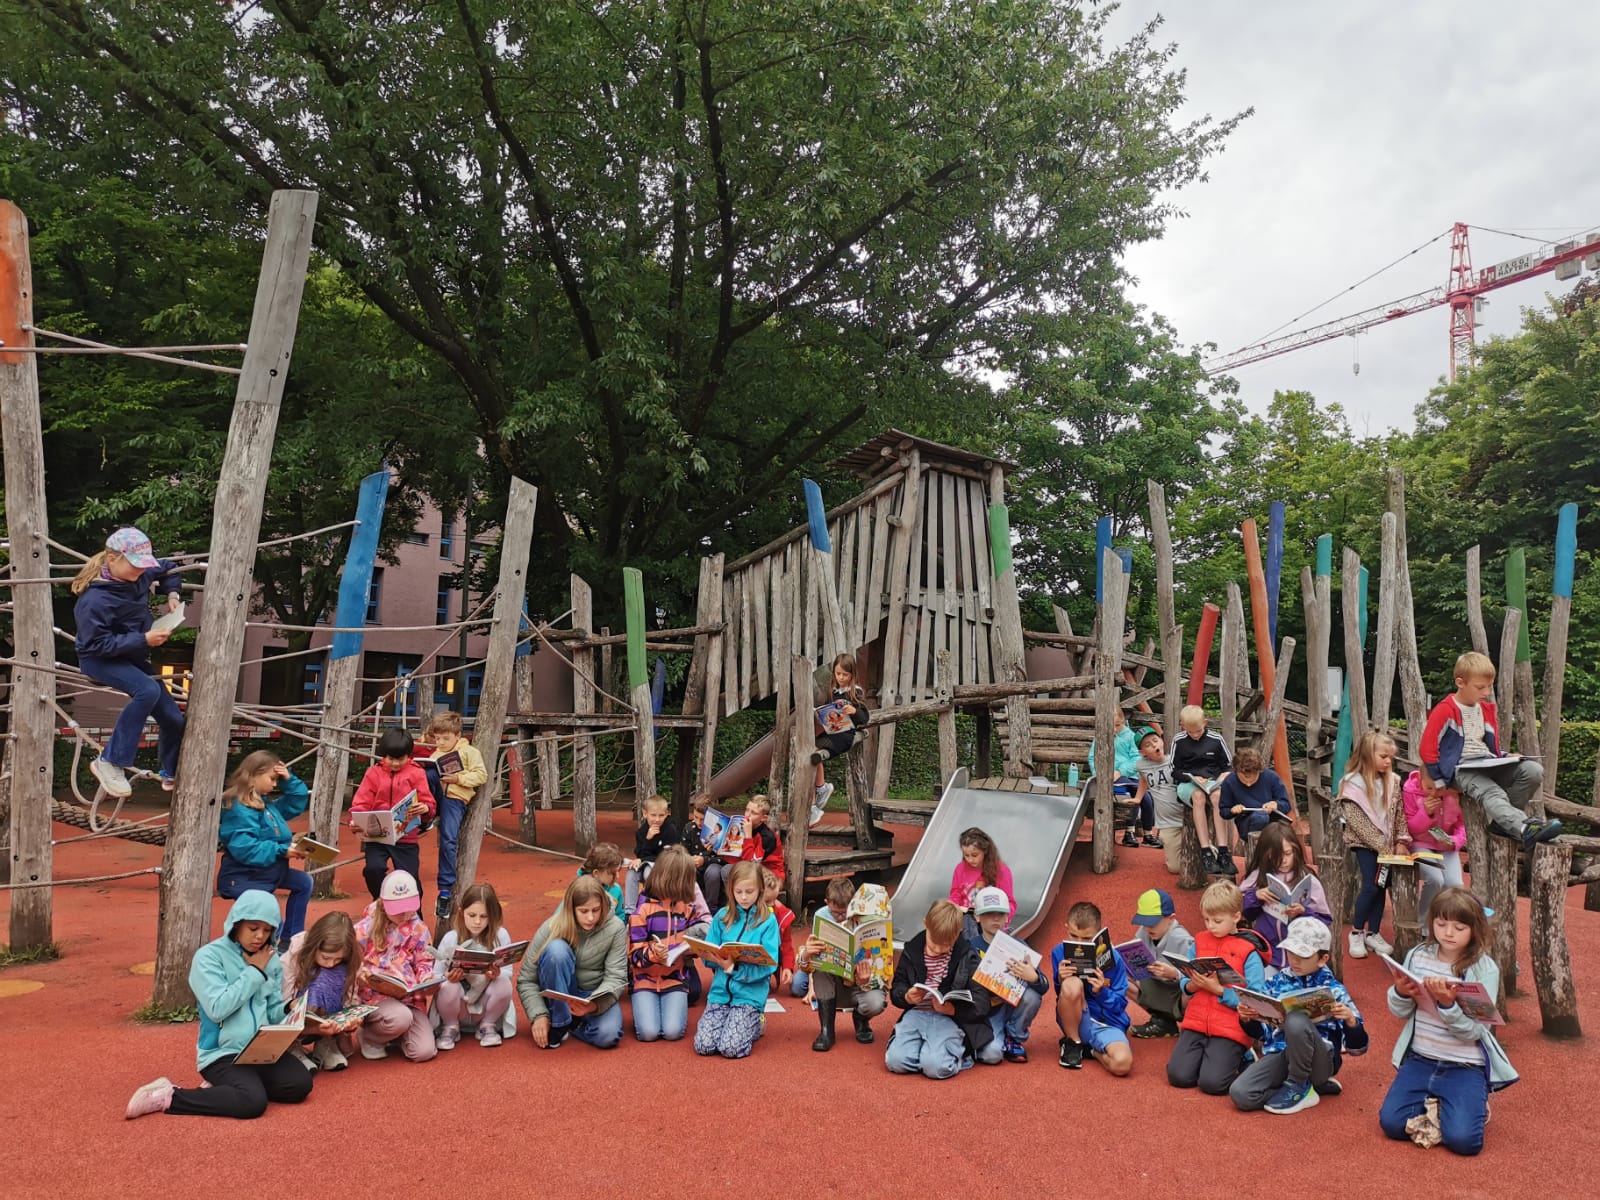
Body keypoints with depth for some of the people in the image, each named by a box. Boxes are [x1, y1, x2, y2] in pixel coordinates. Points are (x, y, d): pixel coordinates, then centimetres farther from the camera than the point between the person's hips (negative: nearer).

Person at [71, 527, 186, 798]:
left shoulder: (139, 574, -6)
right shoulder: (95, 599, -28)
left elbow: (168, 568, 15)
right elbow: (97, 644, -29)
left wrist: (172, 595, -1)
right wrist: (143, 640, -33)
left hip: (132, 657, 8)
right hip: (99, 660, -8)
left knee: (174, 720, 6)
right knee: (148, 690, -38)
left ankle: (171, 775, 31)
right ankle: (109, 762, -25)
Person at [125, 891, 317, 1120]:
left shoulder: (271, 961, 10)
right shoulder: (209, 956, -8)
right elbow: (218, 1008, -19)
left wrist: (291, 1010, -11)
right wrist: (254, 972, -12)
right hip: (222, 1053, -6)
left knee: (300, 1084, -19)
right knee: (252, 1102, -30)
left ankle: (223, 1087, 2)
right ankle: (169, 1096, -10)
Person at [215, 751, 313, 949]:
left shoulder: (266, 802, 9)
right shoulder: (239, 808, -22)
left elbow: (296, 804, 21)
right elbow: (245, 849, -31)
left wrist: (289, 780, 5)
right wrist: (282, 851, -28)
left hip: (267, 871, 10)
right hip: (243, 877, -10)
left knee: (303, 882, 20)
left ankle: (288, 940, 21)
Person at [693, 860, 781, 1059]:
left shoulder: (768, 921, -5)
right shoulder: (722, 917, 6)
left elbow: (769, 964, -11)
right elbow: (707, 956, 7)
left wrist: (734, 967, -22)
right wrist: (720, 959, -16)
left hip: (750, 995, -3)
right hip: (720, 991, 3)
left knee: (730, 1047, -18)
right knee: (703, 1045, -12)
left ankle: (755, 1025, 13)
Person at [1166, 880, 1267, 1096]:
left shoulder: (1248, 952, -8)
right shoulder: (1199, 942, 7)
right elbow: (1185, 982, 14)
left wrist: (1218, 990, -20)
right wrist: (1191, 986, -9)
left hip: (1230, 1030, -4)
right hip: (1196, 1023, 4)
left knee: (1212, 1082, -18)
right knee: (1178, 1075, -12)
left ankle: (1241, 1060, 12)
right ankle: (1206, 1054, 17)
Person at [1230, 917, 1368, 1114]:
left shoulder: (1332, 990, -2)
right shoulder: (1276, 982, 8)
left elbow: (1357, 1046, -4)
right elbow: (1259, 1031, 14)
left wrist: (1350, 1020, -25)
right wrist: (1247, 1019, -9)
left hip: (1318, 1060, -5)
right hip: (1280, 1054, 5)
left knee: (1295, 1020, -36)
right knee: (1240, 1094, -23)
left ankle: (1299, 1087, -11)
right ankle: (1319, 1086, -1)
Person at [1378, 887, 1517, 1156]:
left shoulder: (1485, 969, -12)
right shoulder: (1418, 957, -1)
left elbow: (1473, 1031, -17)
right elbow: (1401, 1012, 6)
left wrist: (1447, 1004, -35)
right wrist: (1400, 993, -16)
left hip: (1466, 1066, -3)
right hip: (1420, 1059, 3)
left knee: (1462, 1139, -20)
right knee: (1392, 1123, -12)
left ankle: (1474, 1104, 13)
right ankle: (1433, 1103, 17)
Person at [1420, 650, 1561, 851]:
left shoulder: (1487, 709, 16)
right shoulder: (1446, 710, -9)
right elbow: (1427, 749, -10)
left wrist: (1501, 760, 7)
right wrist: (1439, 782, -8)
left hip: (1488, 766, 8)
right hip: (1461, 769, -8)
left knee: (1534, 771, -15)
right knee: (1493, 794, -35)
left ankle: (1502, 821, -11)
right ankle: (1527, 830, -61)